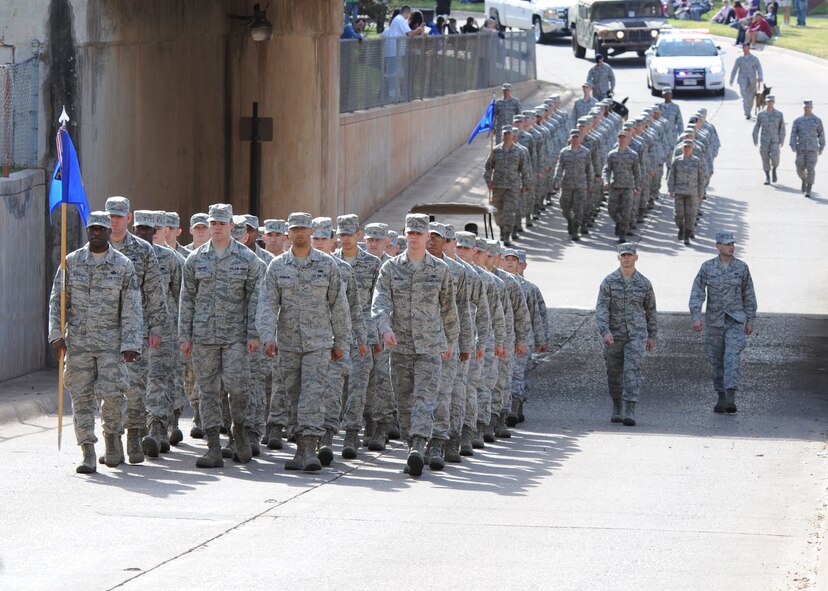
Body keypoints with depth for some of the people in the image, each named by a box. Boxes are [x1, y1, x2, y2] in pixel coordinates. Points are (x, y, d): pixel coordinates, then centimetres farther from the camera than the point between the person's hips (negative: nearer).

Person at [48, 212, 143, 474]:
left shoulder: (123, 265, 0)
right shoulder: (71, 262, 5)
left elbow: (132, 309, -2)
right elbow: (57, 301, 7)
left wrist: (131, 344, -9)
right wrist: (56, 335, -3)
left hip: (111, 341, -2)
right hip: (78, 341, 2)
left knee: (111, 392, -11)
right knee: (81, 396, -2)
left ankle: (112, 435, 16)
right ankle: (88, 455, 0)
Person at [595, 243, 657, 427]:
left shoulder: (644, 283, 2)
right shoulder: (609, 282, -2)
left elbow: (650, 310, 14)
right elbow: (601, 308, -11)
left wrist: (652, 335, 16)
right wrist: (605, 331, -25)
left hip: (636, 335, -1)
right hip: (613, 335, 1)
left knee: (632, 370, -15)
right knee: (614, 373, 11)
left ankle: (630, 412, -19)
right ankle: (617, 408, 30)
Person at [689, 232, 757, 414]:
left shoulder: (742, 267, -2)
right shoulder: (707, 267, -3)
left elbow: (748, 294, 6)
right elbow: (697, 293, -8)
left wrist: (750, 321, 5)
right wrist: (696, 317, -20)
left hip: (735, 321, -1)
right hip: (714, 322, 2)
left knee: (732, 357, -18)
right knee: (716, 361, 7)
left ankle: (731, 398, -27)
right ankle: (721, 397, 23)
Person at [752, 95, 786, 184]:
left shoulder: (779, 114, 0)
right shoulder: (761, 115, 1)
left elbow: (782, 128, 2)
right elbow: (756, 128, 3)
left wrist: (782, 140, -4)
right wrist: (755, 140, -4)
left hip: (775, 141, -1)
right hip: (764, 141, 1)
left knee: (774, 157, -17)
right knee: (765, 159, 0)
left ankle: (774, 169, 15)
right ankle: (767, 178, 14)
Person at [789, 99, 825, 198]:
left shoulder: (817, 120, 2)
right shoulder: (797, 121, 4)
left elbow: (821, 134, 7)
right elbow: (793, 134, -2)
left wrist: (821, 148, 4)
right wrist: (793, 146, -15)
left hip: (812, 149, -2)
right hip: (801, 149, 2)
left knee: (810, 169, -10)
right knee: (800, 169, 6)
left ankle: (808, 191, -7)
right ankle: (804, 180, 39)